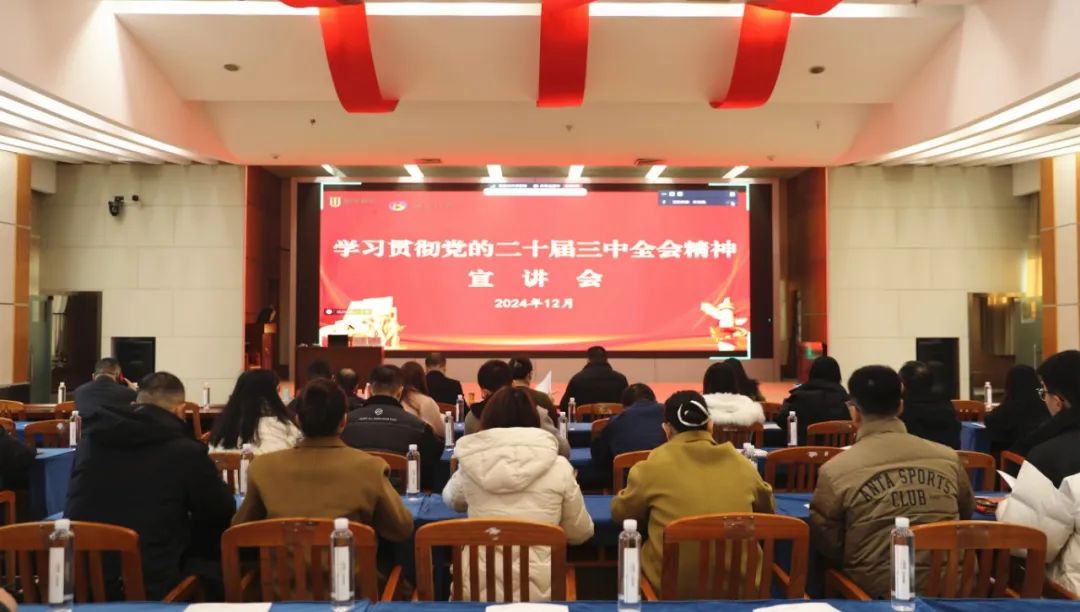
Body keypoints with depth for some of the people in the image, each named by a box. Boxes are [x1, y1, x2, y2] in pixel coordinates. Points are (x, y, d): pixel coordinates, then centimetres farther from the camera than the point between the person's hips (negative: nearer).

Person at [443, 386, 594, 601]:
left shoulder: (471, 465, -1)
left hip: (477, 589, 1)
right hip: (537, 590, -1)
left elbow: (451, 500, 23)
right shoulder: (558, 467, -4)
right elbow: (581, 533, 9)